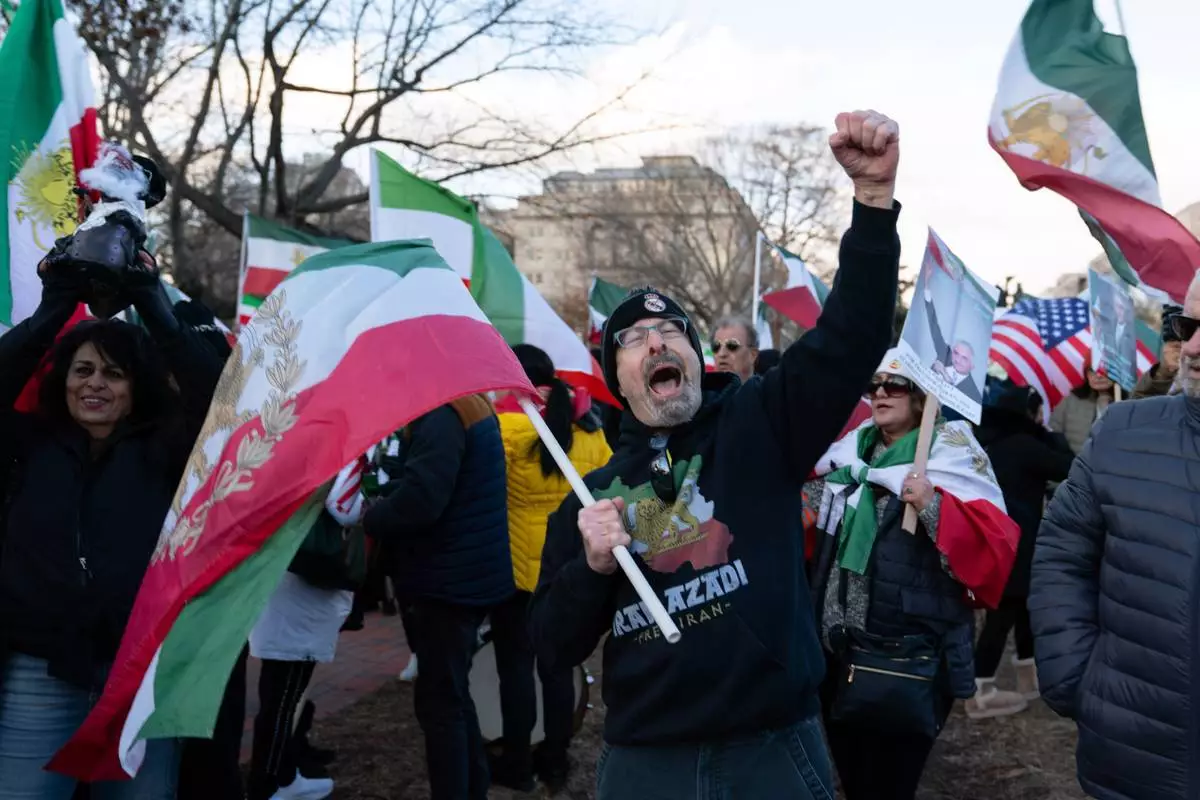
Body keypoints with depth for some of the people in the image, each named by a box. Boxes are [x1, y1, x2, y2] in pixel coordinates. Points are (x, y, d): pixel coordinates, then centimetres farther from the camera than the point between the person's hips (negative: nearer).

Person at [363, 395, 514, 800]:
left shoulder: (441, 414, -19)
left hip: (450, 579, -10)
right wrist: (384, 499, 5)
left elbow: (419, 500, -28)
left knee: (439, 701, -2)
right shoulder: (470, 405, 13)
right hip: (468, 574, 10)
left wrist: (369, 518, -10)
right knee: (453, 694, 20)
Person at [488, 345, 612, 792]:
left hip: (518, 567, -5)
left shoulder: (508, 426, -16)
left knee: (516, 665, 6)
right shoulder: (588, 429, 2)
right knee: (558, 664, 13)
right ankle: (556, 760, 21)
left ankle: (516, 764, 14)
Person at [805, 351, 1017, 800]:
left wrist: (934, 507, -29)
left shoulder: (949, 455, -8)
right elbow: (813, 534, 25)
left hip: (906, 660, -6)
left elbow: (991, 547, -19)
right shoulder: (851, 451, 10)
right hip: (838, 650, 6)